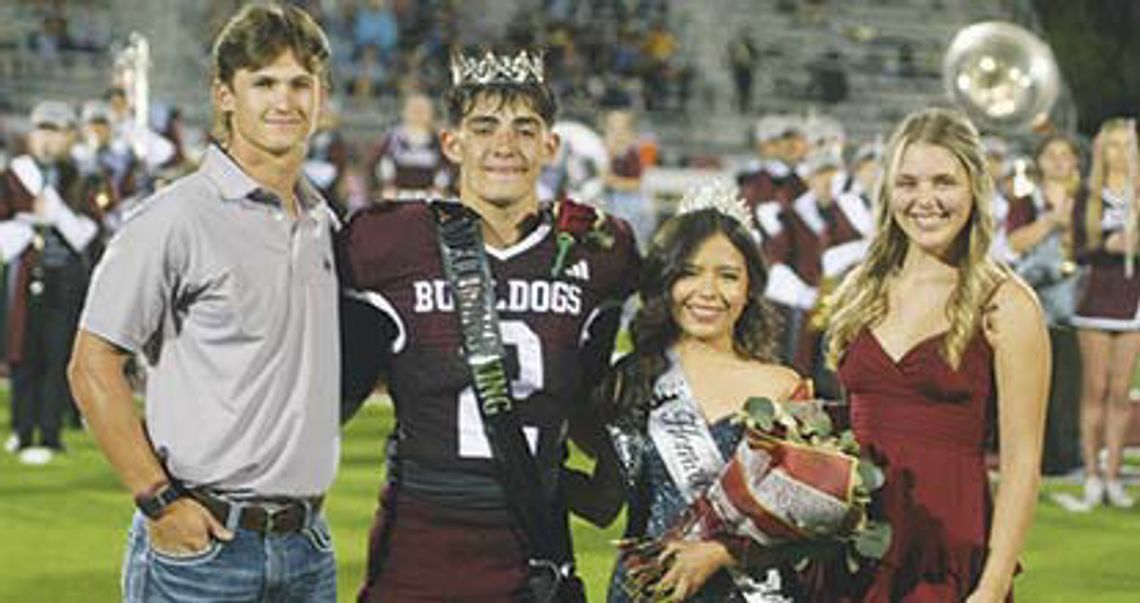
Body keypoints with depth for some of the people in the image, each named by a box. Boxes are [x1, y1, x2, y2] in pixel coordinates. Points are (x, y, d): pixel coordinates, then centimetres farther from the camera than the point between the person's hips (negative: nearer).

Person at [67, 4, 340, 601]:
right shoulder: (176, 219, -9)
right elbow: (92, 366, -10)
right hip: (202, 539, -6)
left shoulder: (323, 224, 12)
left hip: (307, 545, 6)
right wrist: (159, 500, -14)